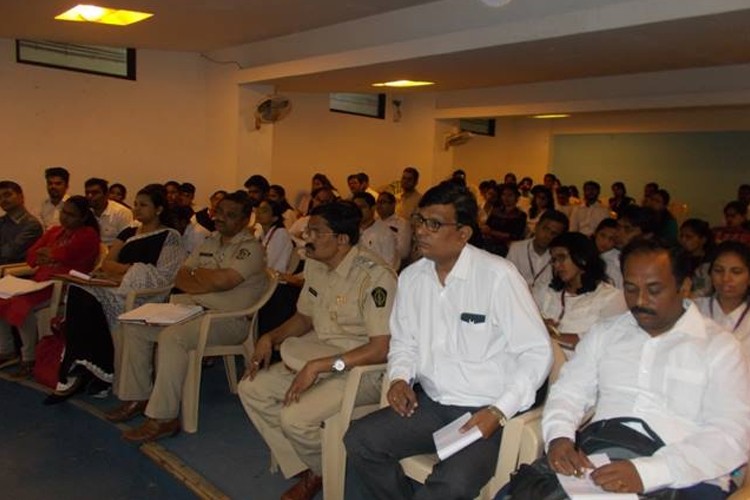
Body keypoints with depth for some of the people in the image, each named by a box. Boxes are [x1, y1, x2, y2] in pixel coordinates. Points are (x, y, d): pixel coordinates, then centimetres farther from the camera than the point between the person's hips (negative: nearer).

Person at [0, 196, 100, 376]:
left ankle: (29, 358, -10)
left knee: (21, 305, -26)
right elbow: (30, 257, 15)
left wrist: (48, 253, 3)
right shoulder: (54, 231, 21)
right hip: (41, 282, 8)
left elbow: (67, 254, -17)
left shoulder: (88, 234, -2)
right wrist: (55, 257, -4)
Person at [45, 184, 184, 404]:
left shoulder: (170, 236, 4)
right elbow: (107, 263, 14)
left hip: (143, 295, -6)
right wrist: (131, 268, -6)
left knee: (85, 302, -28)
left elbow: (163, 277, -7)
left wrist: (124, 273, -10)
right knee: (79, 293, -26)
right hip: (115, 289, 6)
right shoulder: (128, 233, 24)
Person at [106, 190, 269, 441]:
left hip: (228, 318, -9)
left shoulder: (251, 248, -9)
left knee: (172, 337, -31)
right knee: (134, 326, 2)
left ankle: (164, 418, -23)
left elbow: (222, 281, -24)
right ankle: (138, 397, 11)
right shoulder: (209, 242, 16)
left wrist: (195, 272, -4)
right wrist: (208, 284, -10)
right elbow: (180, 278, 11)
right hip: (193, 308, 9)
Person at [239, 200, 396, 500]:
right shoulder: (315, 266, 4)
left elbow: (381, 349, -26)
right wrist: (270, 338, 0)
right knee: (251, 388, -1)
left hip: (363, 367, -9)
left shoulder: (375, 276, -23)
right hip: (316, 357, 9)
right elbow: (305, 317, 17)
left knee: (295, 417, -25)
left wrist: (319, 366, -28)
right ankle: (306, 473, 9)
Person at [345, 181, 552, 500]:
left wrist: (499, 412, -18)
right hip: (430, 403, 6)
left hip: (487, 413, -5)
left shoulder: (498, 276, -15)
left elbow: (536, 353, -12)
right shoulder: (411, 277, 4)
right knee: (359, 440, -11)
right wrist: (400, 378, -4)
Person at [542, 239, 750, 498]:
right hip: (597, 460, 2)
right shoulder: (604, 333, 15)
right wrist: (559, 436, -9)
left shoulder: (718, 346, 3)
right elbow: (568, 391, 14)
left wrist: (647, 472, -21)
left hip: (684, 478, -1)